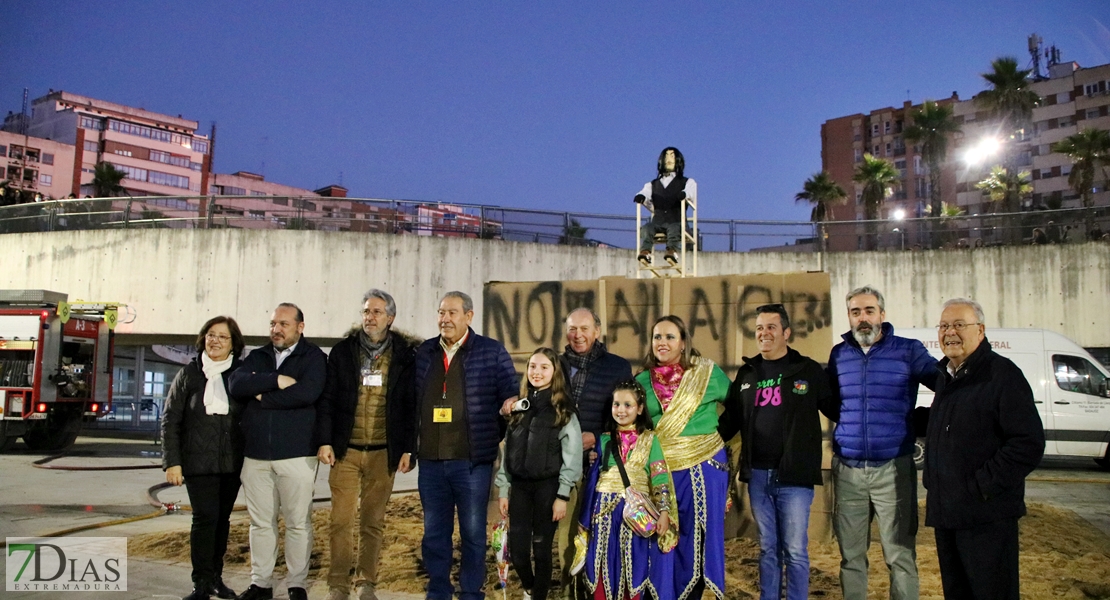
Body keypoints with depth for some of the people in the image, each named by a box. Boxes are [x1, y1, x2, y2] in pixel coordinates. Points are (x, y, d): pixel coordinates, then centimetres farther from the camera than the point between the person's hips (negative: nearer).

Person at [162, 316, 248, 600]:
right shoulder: (189, 373, 1)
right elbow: (171, 419, 1)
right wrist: (172, 461, -5)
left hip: (232, 462, 2)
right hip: (198, 460, -2)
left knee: (222, 518, 10)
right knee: (205, 518, -8)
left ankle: (215, 576, 24)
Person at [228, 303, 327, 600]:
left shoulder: (313, 357, -1)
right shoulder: (257, 357, 14)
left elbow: (307, 393, -19)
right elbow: (237, 384, -5)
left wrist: (263, 397, -8)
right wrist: (276, 380, -16)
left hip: (296, 453, -4)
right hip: (256, 454, 4)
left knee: (298, 523, 3)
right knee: (261, 522, 11)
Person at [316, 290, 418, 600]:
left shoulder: (404, 356, 1)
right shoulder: (342, 351, 4)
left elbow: (411, 405, 1)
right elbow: (327, 399, 4)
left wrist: (408, 449, -3)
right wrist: (324, 441, -5)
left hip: (383, 452, 0)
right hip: (345, 449, 1)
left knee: (373, 522, 7)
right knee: (341, 520, 1)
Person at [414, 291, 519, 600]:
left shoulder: (492, 352, -1)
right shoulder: (423, 352, 9)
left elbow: (511, 396, 1)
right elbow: (412, 399, 13)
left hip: (472, 459, -3)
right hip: (430, 460, 4)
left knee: (473, 531, 6)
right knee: (434, 531, 13)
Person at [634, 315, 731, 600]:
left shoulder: (707, 372, -1)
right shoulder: (643, 380, 4)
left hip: (704, 466, -1)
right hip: (661, 469, 2)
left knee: (700, 536, 5)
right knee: (661, 539, 4)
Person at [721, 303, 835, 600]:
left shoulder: (808, 370, -1)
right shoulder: (746, 373, 11)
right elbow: (732, 420, 14)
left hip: (794, 477, -4)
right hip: (757, 475, 4)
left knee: (795, 551, 3)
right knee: (768, 550, 14)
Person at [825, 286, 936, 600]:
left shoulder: (909, 351, -2)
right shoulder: (838, 354, 9)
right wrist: (847, 427, 8)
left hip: (893, 468, -3)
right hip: (848, 469, 3)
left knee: (900, 555, 0)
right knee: (850, 554, 12)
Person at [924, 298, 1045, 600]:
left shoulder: (1002, 374, -13)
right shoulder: (945, 376, 13)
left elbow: (1029, 443, -19)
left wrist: (984, 485, -19)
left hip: (986, 515, -8)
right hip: (945, 513, 8)